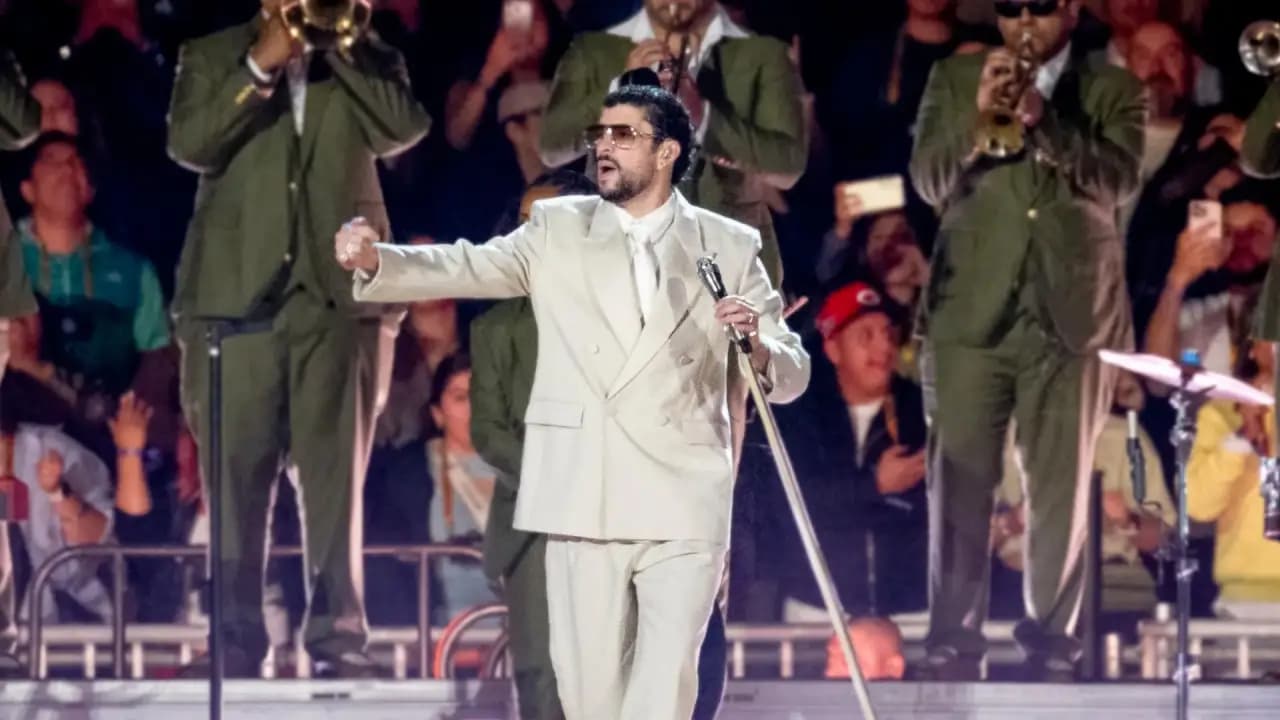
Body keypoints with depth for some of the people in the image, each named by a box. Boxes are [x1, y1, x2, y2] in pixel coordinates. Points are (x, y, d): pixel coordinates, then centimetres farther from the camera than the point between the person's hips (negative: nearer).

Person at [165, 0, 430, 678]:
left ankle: (338, 636, -2)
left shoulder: (363, 58, 12)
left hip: (339, 293, 0)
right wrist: (261, 67, -10)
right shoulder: (211, 58, 11)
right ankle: (235, 639, 2)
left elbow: (403, 129, -6)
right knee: (236, 475, -1)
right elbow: (189, 144, -5)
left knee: (337, 474, -2)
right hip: (237, 292, 0)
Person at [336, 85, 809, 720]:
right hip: (583, 502, 1)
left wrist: (757, 345, -18)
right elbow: (467, 268, -5)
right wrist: (375, 259, -23)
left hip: (683, 507, -1)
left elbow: (791, 376, 5)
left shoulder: (729, 247, 7)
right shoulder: (558, 229, 9)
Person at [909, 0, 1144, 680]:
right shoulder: (954, 79, 11)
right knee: (959, 480, -3)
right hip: (973, 309, 1)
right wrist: (978, 118, -16)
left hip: (1073, 311, 0)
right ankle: (952, 636, 1)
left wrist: (1042, 120, -21)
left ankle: (1050, 637, 8)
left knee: (1061, 486, 1)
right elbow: (930, 180, 1)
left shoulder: (1114, 90, 8)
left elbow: (1118, 178, -8)